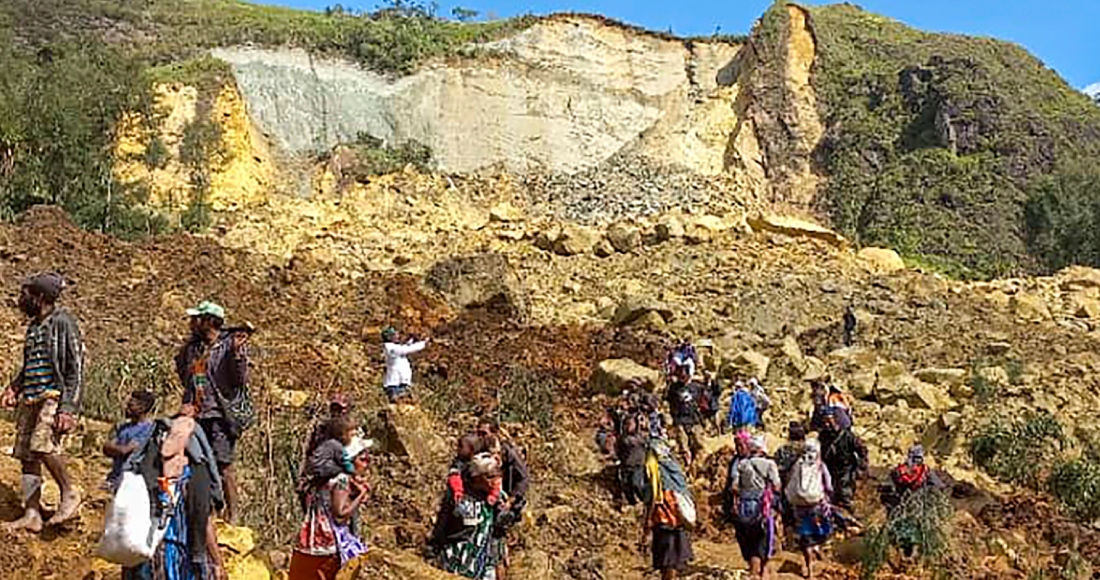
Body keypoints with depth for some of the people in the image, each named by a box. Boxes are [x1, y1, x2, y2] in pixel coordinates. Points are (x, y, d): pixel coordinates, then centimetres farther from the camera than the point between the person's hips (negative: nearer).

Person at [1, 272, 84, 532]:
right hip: (30, 398, 8)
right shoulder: (33, 326, 19)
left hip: (55, 395, -8)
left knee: (43, 444, -25)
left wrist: (68, 409, -18)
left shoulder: (63, 322, -7)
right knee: (26, 455, 2)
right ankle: (31, 515, 6)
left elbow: (76, 368, -11)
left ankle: (70, 494, -7)